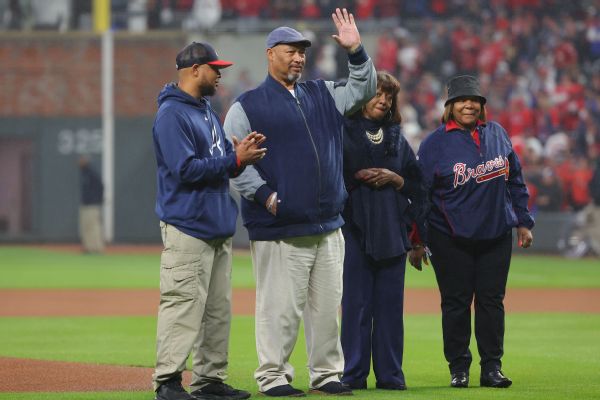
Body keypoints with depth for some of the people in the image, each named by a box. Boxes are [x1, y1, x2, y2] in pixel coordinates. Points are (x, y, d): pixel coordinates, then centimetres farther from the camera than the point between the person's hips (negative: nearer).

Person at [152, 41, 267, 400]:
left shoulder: (208, 111, 18)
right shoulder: (172, 114, -12)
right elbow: (186, 169, -20)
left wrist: (241, 153, 0)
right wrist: (234, 160, -17)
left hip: (220, 227, 10)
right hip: (187, 226, -10)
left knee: (218, 309, 10)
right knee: (184, 305, -11)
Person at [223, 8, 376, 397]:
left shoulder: (323, 95, 16)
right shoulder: (248, 106, -1)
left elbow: (363, 89, 15)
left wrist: (356, 51, -1)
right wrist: (265, 195, -16)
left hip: (329, 227, 6)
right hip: (279, 229, -6)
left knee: (327, 304, 9)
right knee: (280, 306, -6)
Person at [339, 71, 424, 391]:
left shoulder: (396, 138, 17)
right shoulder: (342, 133, 3)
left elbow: (416, 184, 15)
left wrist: (394, 179, -2)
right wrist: (358, 176, -14)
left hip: (392, 230, 4)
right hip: (355, 228, -4)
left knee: (390, 302, 3)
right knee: (356, 302, -5)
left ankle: (390, 374, 7)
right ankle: (353, 374, -1)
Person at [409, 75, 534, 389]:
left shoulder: (497, 134, 7)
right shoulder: (435, 143, -5)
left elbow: (514, 180, 13)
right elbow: (420, 194, -4)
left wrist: (523, 222, 9)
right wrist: (417, 242, -5)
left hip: (496, 235, 3)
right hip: (450, 240, -3)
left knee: (492, 299, 5)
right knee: (456, 302, 1)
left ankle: (491, 367, 10)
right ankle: (458, 369, 10)